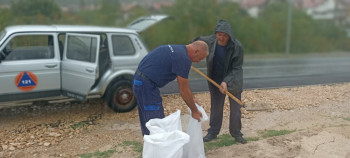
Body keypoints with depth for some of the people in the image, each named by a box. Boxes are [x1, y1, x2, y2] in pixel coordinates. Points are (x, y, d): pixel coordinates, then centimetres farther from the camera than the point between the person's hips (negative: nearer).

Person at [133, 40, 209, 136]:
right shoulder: (183, 59, -17)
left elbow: (183, 82, 23)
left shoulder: (176, 49, 14)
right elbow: (183, 90, -11)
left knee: (147, 122, 19)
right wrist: (194, 111, 2)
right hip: (146, 85, -11)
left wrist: (192, 98, 25)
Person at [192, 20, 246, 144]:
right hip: (216, 81, 2)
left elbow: (236, 68, -18)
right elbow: (196, 41, 7)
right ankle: (213, 132, 28)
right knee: (215, 107, 13)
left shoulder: (237, 47, -22)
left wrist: (226, 82, -28)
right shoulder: (210, 41, -14)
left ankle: (236, 133, 26)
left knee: (235, 108, 8)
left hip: (233, 81, -2)